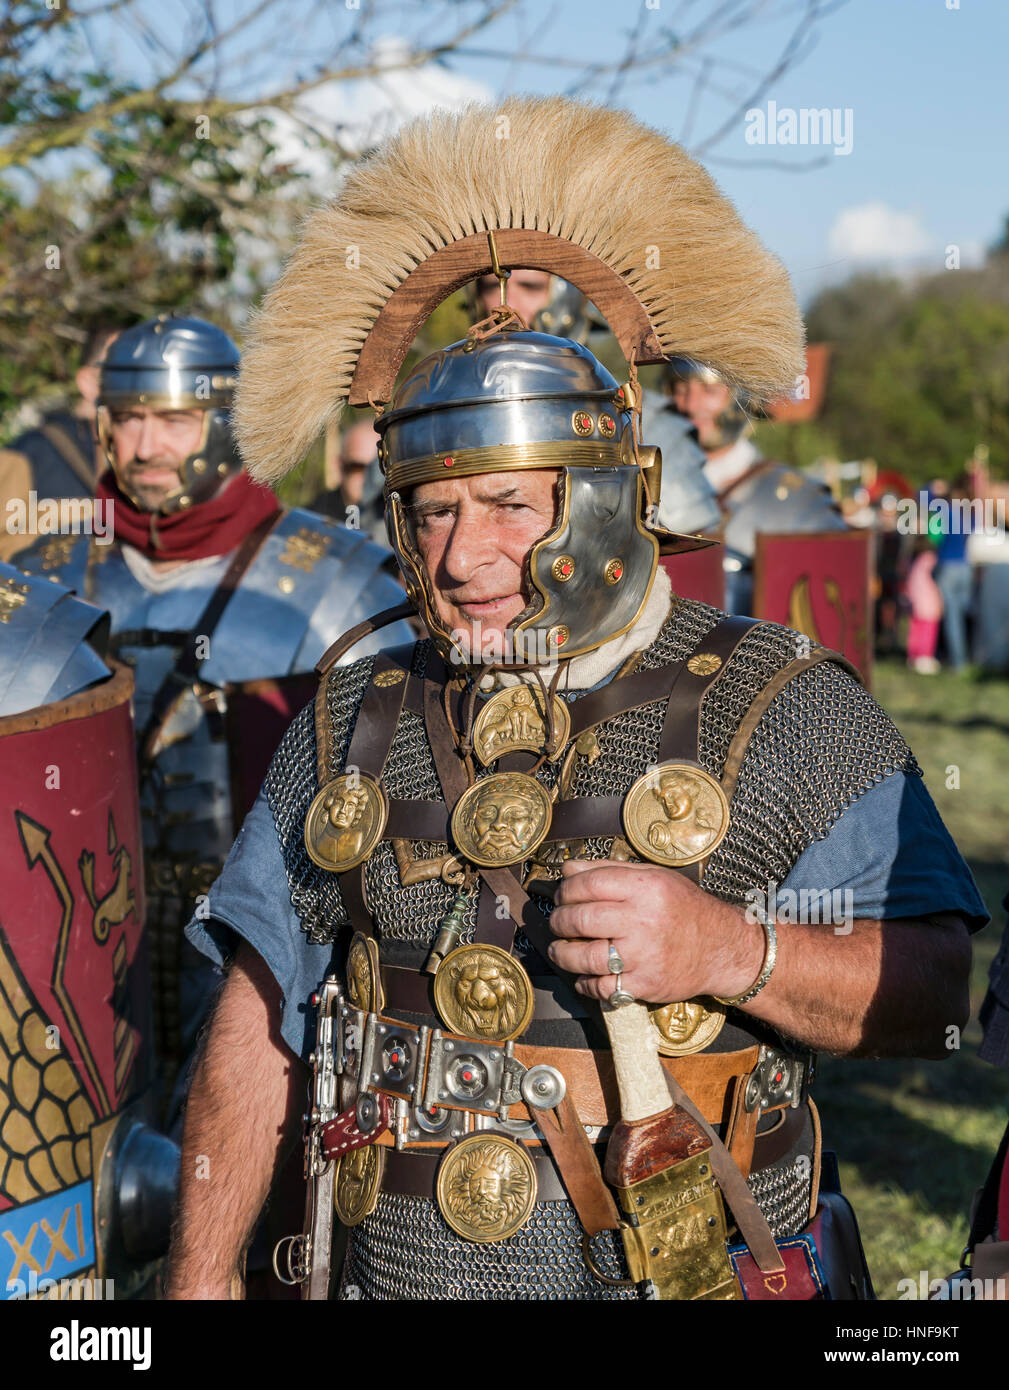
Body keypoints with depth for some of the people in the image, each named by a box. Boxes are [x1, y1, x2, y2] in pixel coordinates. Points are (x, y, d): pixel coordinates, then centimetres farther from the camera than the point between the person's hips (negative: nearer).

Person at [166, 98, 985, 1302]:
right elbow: (260, 1023, 8)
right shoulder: (355, 726, 4)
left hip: (693, 1275, -3)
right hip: (391, 1272, 3)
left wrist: (732, 952, -29)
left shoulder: (781, 715, -8)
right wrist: (200, 1281, 5)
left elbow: (932, 996, -13)